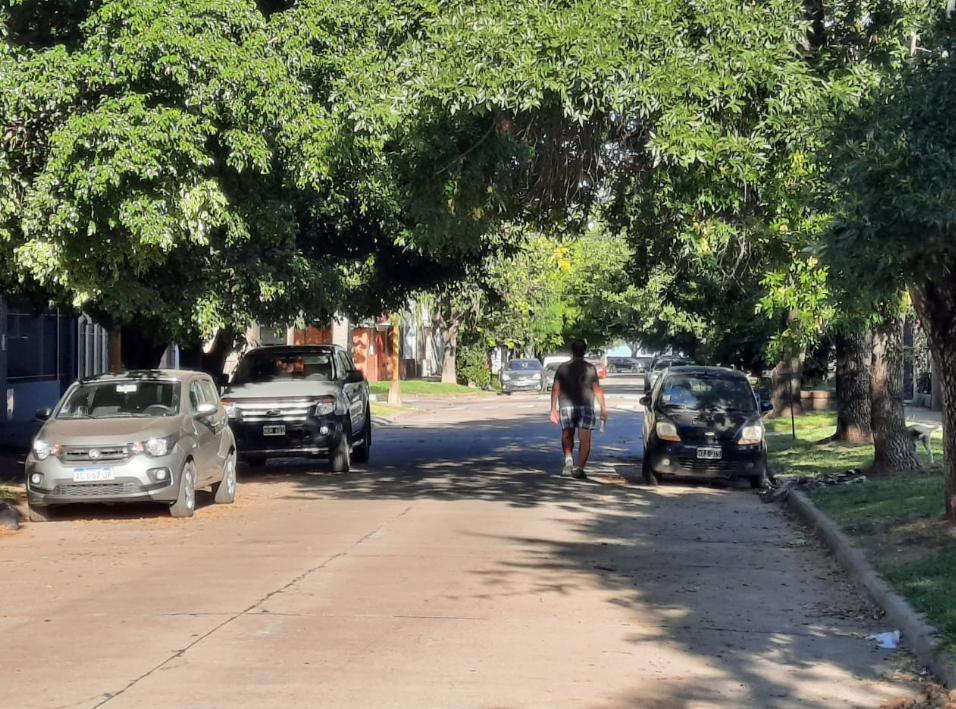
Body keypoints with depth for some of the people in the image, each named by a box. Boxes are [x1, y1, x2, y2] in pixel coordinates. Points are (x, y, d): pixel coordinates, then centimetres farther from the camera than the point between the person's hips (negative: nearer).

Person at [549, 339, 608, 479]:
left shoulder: (563, 368, 2)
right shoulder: (590, 368, -1)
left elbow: (556, 389, -2)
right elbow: (597, 390, 0)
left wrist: (553, 409, 2)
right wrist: (603, 408, 7)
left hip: (566, 406, 1)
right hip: (585, 407, -1)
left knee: (567, 436, 16)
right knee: (585, 439, -2)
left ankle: (568, 458, -7)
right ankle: (579, 467, -12)